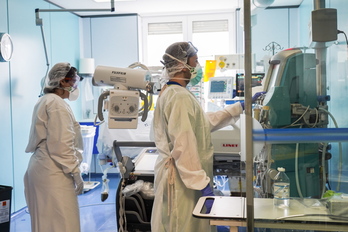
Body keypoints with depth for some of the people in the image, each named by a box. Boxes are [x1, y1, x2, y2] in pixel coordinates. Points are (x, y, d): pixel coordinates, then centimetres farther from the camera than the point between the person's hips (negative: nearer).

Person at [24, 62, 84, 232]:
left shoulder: (45, 101, 17)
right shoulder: (57, 104, -13)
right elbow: (61, 144, -20)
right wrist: (75, 173, -14)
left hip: (43, 168, 10)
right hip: (53, 172, -10)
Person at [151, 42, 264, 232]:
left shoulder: (172, 93, 14)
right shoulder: (180, 97, -18)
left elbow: (205, 121, 19)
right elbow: (183, 147, -25)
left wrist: (240, 107, 20)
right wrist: (203, 184, -22)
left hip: (181, 175, 10)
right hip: (183, 178, -10)